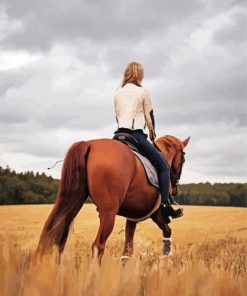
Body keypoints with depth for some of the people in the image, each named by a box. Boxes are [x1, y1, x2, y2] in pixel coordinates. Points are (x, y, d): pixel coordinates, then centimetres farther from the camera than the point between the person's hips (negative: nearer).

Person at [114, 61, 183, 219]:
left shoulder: (118, 93, 17)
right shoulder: (143, 92, 2)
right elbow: (149, 117, 5)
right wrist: (152, 134, 20)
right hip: (136, 135, -6)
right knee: (163, 165, 0)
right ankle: (165, 204, -12)